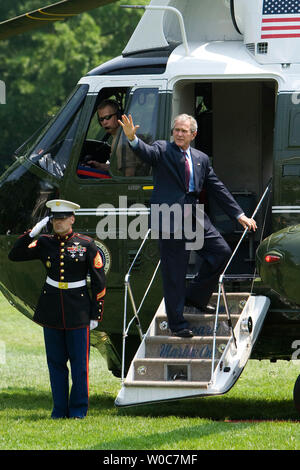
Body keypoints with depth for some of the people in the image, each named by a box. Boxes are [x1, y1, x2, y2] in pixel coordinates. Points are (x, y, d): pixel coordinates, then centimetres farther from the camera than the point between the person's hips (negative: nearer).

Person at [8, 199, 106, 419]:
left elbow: (99, 281, 0)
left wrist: (96, 314, -2)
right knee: (56, 362, 6)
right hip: (52, 310, 3)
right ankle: (60, 409, 14)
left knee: (79, 361, -1)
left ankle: (79, 409, 8)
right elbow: (15, 255, 0)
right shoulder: (44, 243, 5)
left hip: (78, 310, -3)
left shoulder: (87, 245, -3)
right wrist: (32, 232, -10)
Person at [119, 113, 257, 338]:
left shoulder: (201, 159, 15)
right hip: (170, 216, -5)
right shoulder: (162, 149, 1)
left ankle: (196, 295, 21)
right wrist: (132, 138, -44)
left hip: (195, 215, 5)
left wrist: (239, 214, 15)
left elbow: (218, 188, 18)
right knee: (174, 272, -2)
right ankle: (177, 323, 7)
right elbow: (146, 152, -21)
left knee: (222, 251, 1)